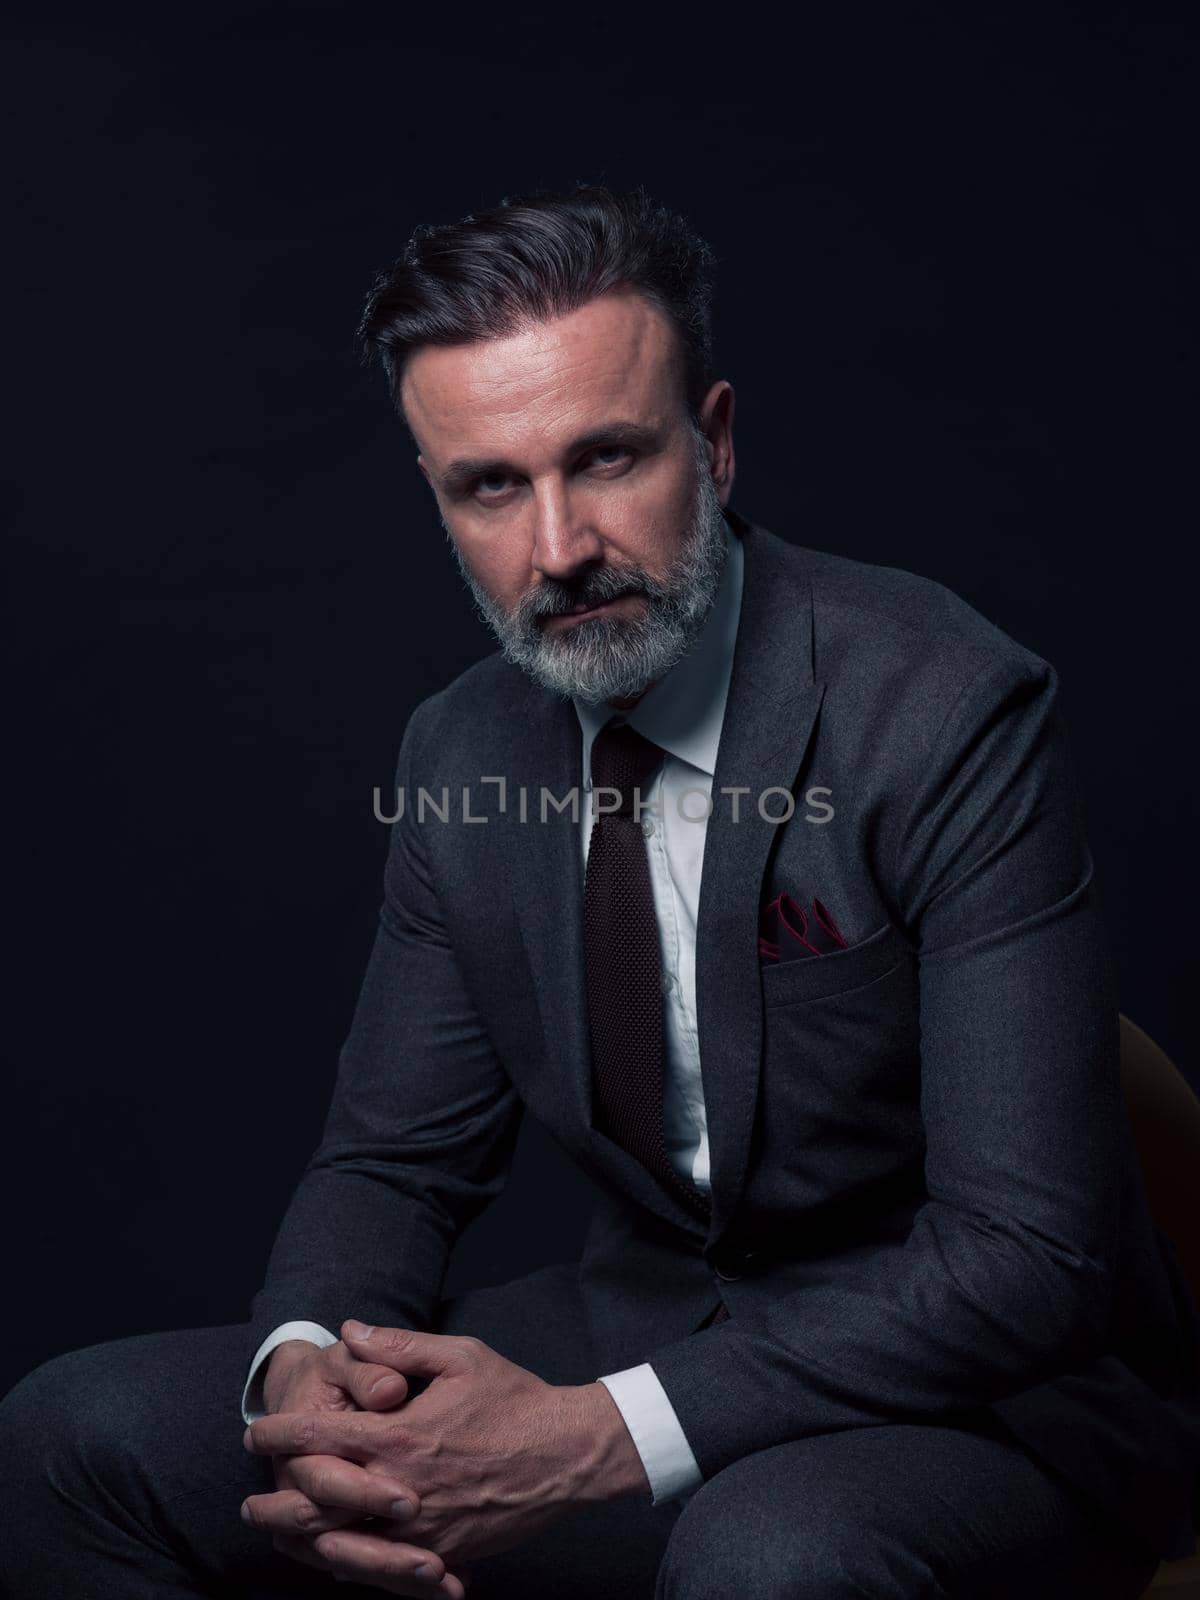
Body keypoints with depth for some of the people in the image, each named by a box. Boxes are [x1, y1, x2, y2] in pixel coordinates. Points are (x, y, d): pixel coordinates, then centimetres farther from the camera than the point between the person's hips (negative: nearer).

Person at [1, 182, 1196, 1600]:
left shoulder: (948, 713, -20)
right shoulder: (459, 754, 0)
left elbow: (1027, 1258, -23)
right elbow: (395, 1156, 6)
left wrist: (595, 1438, -29)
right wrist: (304, 1367, -17)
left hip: (987, 1401, -4)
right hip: (642, 1321, 5)